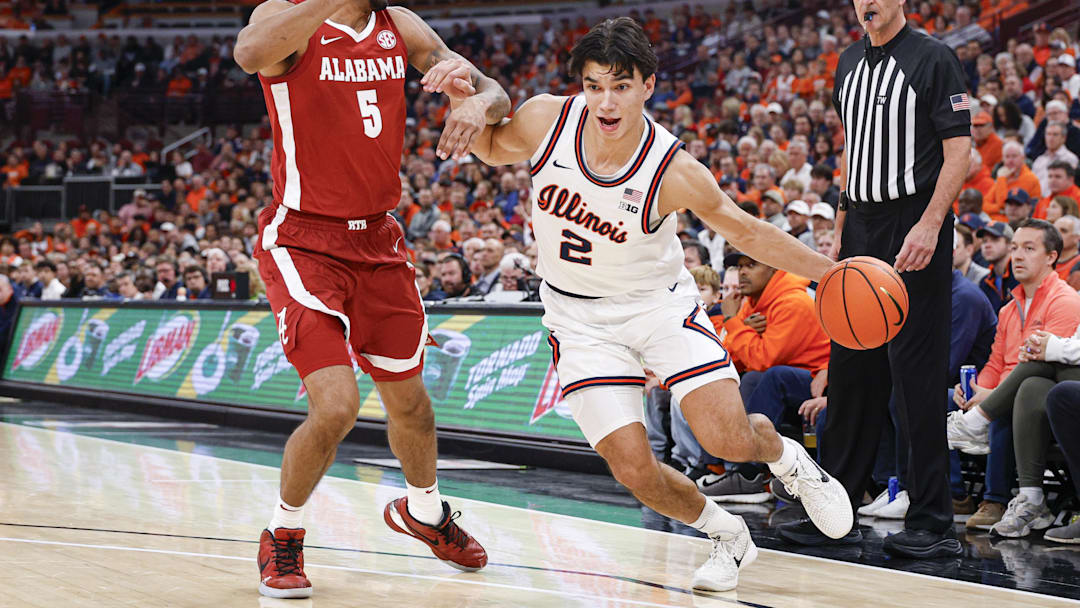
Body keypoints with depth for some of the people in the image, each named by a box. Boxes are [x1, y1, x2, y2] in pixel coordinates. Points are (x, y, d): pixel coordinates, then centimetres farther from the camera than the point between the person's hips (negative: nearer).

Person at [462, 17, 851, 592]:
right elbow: (491, 147, 6)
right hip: (580, 316, 2)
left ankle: (784, 456, 21)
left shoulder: (675, 173, -22)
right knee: (634, 470, -10)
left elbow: (746, 231, -7)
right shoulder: (546, 120, -17)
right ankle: (727, 536, 20)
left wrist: (829, 270, -14)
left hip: (657, 302, -2)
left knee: (729, 440, -18)